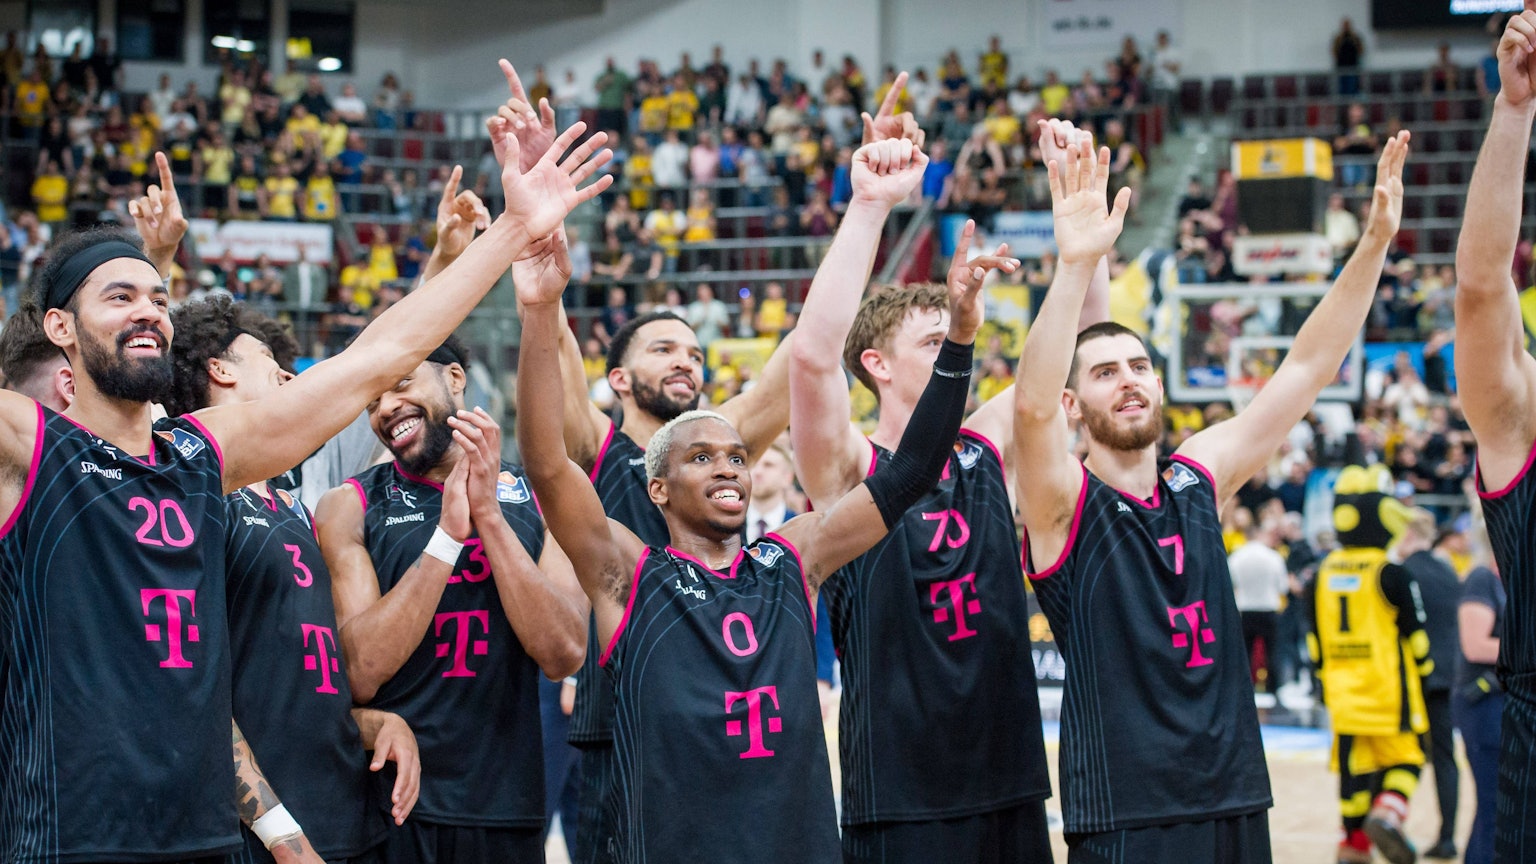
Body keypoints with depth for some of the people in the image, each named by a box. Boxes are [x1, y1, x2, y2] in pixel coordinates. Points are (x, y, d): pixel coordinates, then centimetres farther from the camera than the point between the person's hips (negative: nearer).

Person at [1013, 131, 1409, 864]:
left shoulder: (1202, 476, 9)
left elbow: (1307, 368, 6)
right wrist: (1076, 265, -38)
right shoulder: (1064, 502, -6)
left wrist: (1375, 241, -3)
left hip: (1235, 802, 5)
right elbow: (1030, 407, -26)